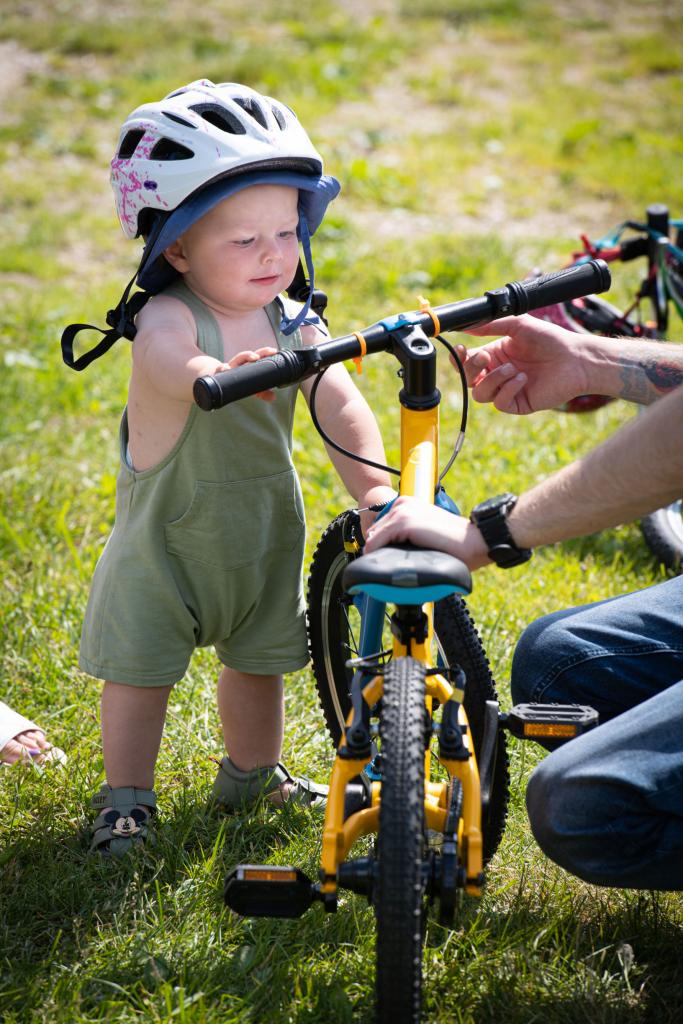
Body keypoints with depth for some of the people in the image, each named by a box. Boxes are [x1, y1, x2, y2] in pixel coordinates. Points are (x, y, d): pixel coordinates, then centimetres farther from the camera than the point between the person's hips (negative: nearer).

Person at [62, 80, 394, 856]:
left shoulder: (293, 324, -8)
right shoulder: (169, 317, -24)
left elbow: (339, 403, -17)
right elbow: (164, 361, -47)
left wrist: (373, 482, -34)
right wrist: (217, 374, -69)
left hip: (263, 530, 5)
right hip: (165, 534, -5)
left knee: (260, 661, 19)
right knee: (138, 669, 3)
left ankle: (251, 773, 42)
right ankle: (125, 799, 21)